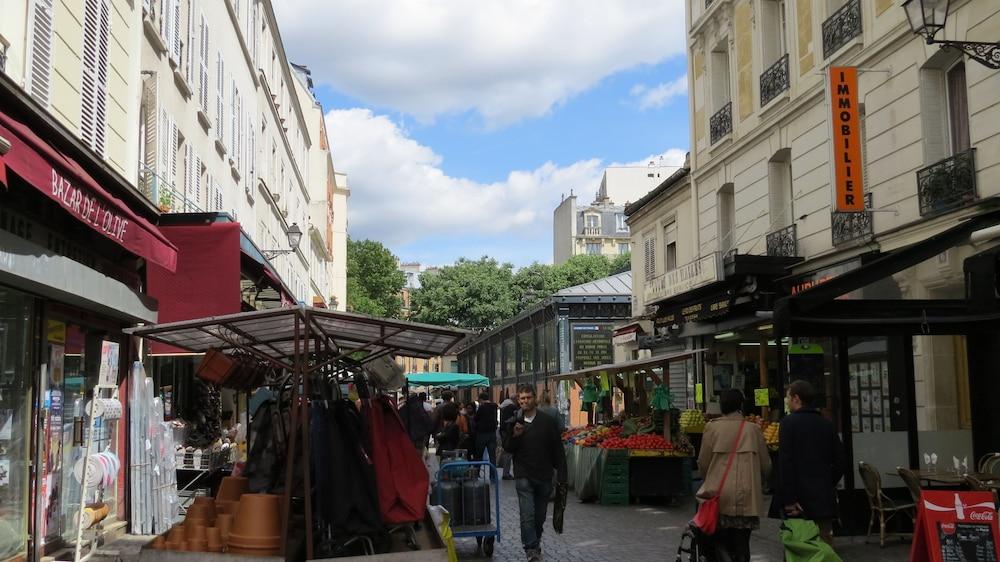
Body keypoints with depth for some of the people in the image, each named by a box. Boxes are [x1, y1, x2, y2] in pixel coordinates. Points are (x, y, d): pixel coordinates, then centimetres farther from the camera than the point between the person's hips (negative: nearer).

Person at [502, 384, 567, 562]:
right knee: (527, 515, -13)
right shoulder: (514, 422, 1)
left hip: (544, 476, 1)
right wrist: (515, 435, -16)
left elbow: (558, 450, 2)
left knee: (540, 516, 13)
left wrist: (561, 475, -2)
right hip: (524, 476, -1)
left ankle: (535, 543, 33)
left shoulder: (547, 421, -1)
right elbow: (507, 448, 4)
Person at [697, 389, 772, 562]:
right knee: (741, 544, 10)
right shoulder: (753, 429, 0)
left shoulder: (712, 427, -3)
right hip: (746, 498, 1)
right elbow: (765, 466, 5)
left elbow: (703, 463, 0)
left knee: (717, 542, 8)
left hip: (719, 496, -1)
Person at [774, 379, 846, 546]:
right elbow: (839, 461, 12)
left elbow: (785, 463, -14)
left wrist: (789, 499, -13)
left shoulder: (789, 422, -7)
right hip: (825, 500, 5)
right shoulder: (827, 424, 10)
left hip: (800, 501, -5)